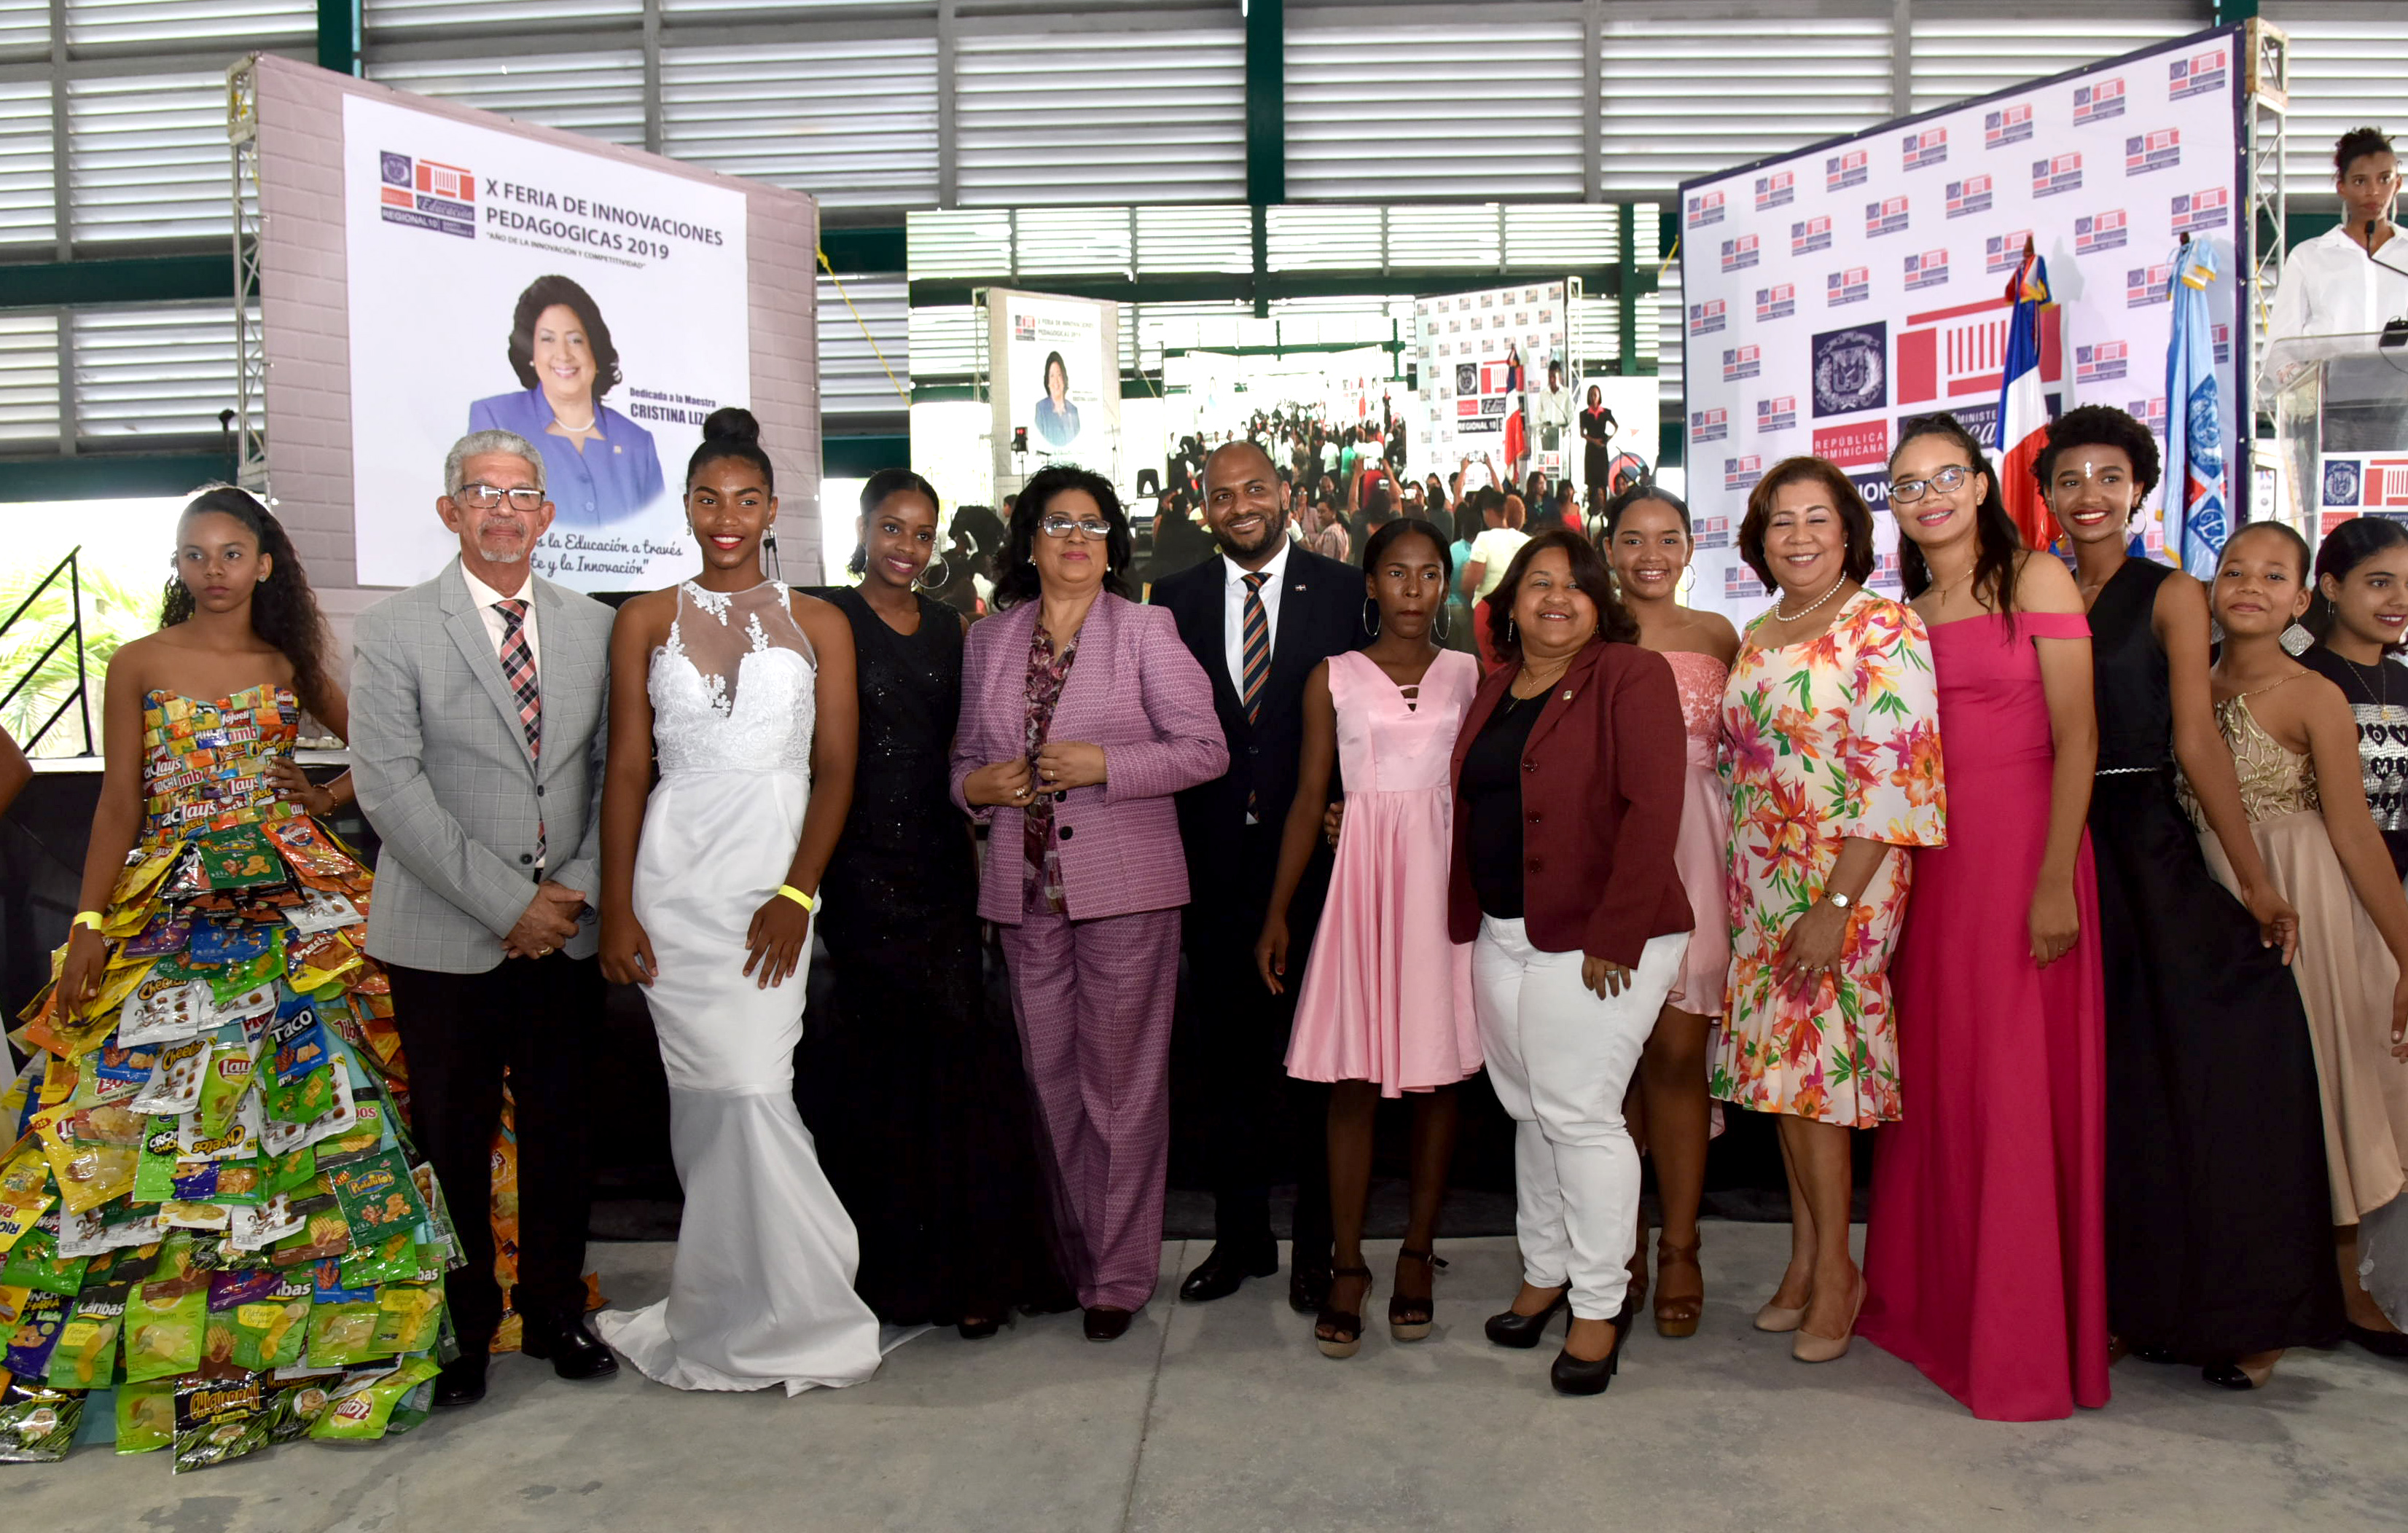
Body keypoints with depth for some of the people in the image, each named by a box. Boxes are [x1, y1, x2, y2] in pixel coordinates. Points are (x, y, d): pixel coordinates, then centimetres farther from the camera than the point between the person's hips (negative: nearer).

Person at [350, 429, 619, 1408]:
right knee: (453, 1142, 7)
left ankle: (555, 1313, 27)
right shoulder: (395, 629, -2)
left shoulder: (595, 627, 8)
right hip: (448, 940, -2)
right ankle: (463, 1327, 24)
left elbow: (616, 771, 8)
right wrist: (506, 903, -14)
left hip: (568, 929, 3)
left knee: (560, 1131, 11)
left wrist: (581, 886, -6)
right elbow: (389, 784, -10)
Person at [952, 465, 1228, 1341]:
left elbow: (1206, 748, -5)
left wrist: (1103, 764, -15)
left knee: (1123, 1081, 1)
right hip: (1027, 891, 4)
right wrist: (977, 785, -3)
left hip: (1124, 886, -4)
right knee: (1049, 1078, 9)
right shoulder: (988, 641, 13)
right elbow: (967, 757, 20)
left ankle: (1121, 1274, 10)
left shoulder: (1145, 630, 1)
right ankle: (1069, 1253, 23)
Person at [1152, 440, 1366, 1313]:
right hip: (1216, 862, 3)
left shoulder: (1344, 591, 1)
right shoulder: (1176, 601, 7)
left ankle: (1317, 1245, 19)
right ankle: (1241, 1236, 26)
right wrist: (1174, 847, -1)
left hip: (1314, 853, -2)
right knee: (1228, 1053, 11)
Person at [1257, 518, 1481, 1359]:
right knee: (1352, 1078, 0)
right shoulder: (1334, 678, 6)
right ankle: (1347, 1265, 9)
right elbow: (1309, 798, 6)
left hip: (1447, 879, 1)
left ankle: (1417, 1254, 18)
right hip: (1363, 876, 0)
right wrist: (1277, 913, 4)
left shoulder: (1469, 676, 7)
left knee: (1437, 1074, 5)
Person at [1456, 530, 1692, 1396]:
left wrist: (1614, 936, -19)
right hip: (1503, 936, 7)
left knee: (1579, 1115, -4)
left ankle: (1600, 1305, 11)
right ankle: (1545, 1273, 30)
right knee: (1530, 1111, 14)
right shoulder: (1494, 690, 14)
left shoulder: (1632, 677, -8)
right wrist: (1468, 921, 9)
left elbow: (1653, 809, -15)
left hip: (1595, 940, -7)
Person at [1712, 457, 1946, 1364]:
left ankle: (1833, 1269, 13)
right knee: (1780, 1062, 9)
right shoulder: (1757, 636, 12)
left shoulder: (1883, 630, -10)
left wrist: (1835, 904, -22)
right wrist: (1731, 882, 11)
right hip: (1759, 883, 7)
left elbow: (1894, 779, -17)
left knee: (1810, 1063, -3)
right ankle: (1806, 1262, 21)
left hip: (1842, 881, -7)